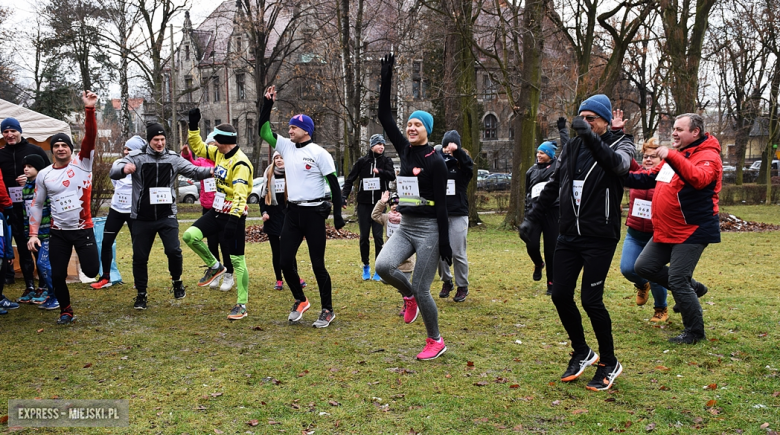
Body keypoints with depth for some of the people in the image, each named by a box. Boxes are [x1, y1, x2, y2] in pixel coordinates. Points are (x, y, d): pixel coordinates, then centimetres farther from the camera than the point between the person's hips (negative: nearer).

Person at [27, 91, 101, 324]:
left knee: (91, 271, -7)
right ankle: (66, 311, 26)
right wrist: (33, 233, 1)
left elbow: (90, 136, -18)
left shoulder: (82, 163, -5)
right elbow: (37, 205, 8)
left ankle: (86, 257, 31)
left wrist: (89, 109, -30)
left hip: (83, 229, -2)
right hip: (58, 233, 2)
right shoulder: (43, 174, 2)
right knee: (57, 275, 3)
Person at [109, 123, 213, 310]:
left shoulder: (174, 159, 2)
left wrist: (211, 171, -19)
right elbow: (113, 172, -17)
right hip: (142, 218, 0)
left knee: (173, 251, -12)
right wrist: (124, 169, -42)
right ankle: (141, 294, 24)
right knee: (140, 257, 7)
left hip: (167, 216, 1)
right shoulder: (137, 157, -7)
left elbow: (194, 171, 3)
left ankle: (177, 281, 16)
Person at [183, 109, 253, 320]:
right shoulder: (219, 153, 6)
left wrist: (233, 220, -38)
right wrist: (193, 125, 10)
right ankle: (214, 266, 13)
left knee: (237, 260, -2)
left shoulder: (240, 163, -21)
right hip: (217, 211, 8)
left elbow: (240, 195, -29)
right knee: (190, 235, -8)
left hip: (233, 215, -8)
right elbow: (198, 147, 20)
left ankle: (242, 305, 7)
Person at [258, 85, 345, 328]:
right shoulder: (286, 146, 9)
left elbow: (334, 183, -9)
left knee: (318, 264, -2)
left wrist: (337, 215, -12)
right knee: (286, 260, 4)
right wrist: (267, 104, 5)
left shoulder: (319, 153, -8)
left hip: (314, 213, -6)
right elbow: (264, 131, 15)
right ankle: (300, 301, 25)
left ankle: (327, 310, 11)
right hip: (292, 212, 6)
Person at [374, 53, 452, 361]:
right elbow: (385, 117, 4)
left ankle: (435, 341, 18)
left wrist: (445, 241, -14)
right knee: (383, 266, -20)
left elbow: (441, 203, -12)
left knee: (421, 290, -3)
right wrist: (386, 81, -2)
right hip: (405, 227, 6)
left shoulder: (435, 161, -10)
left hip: (428, 229, -6)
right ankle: (407, 295, 12)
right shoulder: (405, 151, 7)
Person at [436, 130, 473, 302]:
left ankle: (462, 286, 13)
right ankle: (446, 281, 25)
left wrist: (457, 151, -40)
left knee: (458, 252, -1)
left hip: (458, 214, -2)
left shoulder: (463, 164, 1)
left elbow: (469, 165, -23)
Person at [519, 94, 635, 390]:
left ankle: (609, 363, 12)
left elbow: (618, 164, -29)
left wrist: (592, 138, -44)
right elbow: (553, 186, 18)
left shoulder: (620, 145, -4)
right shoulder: (571, 148, 11)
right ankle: (581, 353, 26)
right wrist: (532, 218, 13)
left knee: (591, 300, -8)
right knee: (560, 295, 4)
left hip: (600, 238, -5)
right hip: (569, 235, 6)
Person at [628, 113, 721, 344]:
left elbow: (699, 178, -36)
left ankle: (695, 332, 8)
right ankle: (692, 287, 26)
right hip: (667, 231, 9)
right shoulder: (677, 156, 15)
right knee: (644, 266, 10)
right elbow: (650, 178, 22)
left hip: (692, 231, -9)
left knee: (677, 280, -10)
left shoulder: (708, 156, -13)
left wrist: (671, 157, -42)